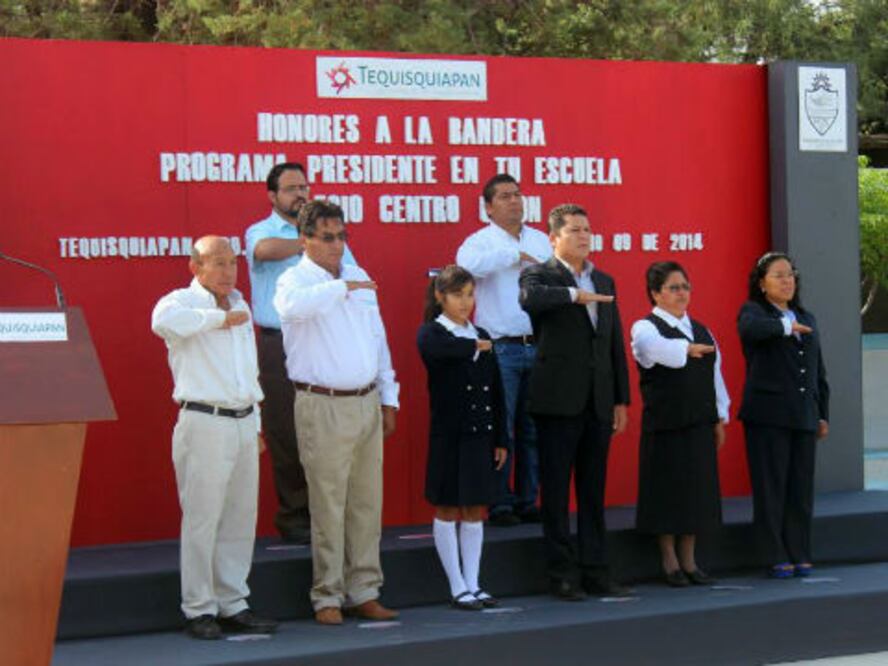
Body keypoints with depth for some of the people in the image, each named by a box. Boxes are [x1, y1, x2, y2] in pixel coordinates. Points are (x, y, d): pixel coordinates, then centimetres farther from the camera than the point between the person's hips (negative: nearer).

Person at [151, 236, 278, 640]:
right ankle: (199, 610, 3)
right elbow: (164, 321, -32)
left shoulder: (240, 306, 18)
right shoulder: (184, 302, -6)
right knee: (202, 519, -4)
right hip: (205, 424, -7)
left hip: (243, 423, 7)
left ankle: (232, 603, 18)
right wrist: (220, 318, -19)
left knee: (241, 518, 10)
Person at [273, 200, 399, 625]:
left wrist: (388, 399, 16)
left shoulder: (359, 278, 14)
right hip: (323, 408, -6)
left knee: (367, 503, 8)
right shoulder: (295, 279, -6)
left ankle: (363, 593, 16)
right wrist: (342, 288, -25)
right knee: (328, 506, -2)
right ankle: (328, 597, 6)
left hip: (366, 403, 6)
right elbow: (292, 305, -33)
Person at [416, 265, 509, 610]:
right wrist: (476, 347, -16)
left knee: (475, 510, 8)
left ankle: (473, 584, 14)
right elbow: (442, 349, -33)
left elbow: (495, 392, 11)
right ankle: (458, 587, 9)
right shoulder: (431, 334, -6)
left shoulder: (481, 336, 10)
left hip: (480, 435, 5)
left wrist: (500, 439, 8)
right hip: (448, 435, -5)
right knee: (447, 510, 3)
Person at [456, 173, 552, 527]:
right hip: (501, 349, -5)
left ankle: (527, 501, 16)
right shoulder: (481, 241, -1)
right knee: (500, 430, -3)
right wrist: (515, 254, -17)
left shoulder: (541, 241, 15)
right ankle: (499, 504, 4)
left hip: (538, 347, 5)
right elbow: (468, 264, -25)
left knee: (533, 430, 8)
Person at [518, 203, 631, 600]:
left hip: (598, 402, 5)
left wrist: (621, 400, 12)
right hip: (558, 400, -5)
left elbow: (616, 344, 16)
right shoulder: (540, 275, -1)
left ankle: (595, 571, 14)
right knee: (556, 491, 0)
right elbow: (529, 299, -27)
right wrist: (574, 294, -33)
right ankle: (563, 574, 5)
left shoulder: (604, 282, 15)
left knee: (593, 492, 9)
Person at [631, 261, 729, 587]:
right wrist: (688, 349, -32)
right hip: (664, 425, -6)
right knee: (668, 492, -1)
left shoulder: (700, 330, 16)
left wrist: (719, 418, 15)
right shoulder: (646, 328, -5)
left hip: (699, 425, 6)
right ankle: (669, 561, 10)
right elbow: (653, 347, -30)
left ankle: (688, 559, 17)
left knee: (697, 491, 7)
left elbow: (715, 375, 18)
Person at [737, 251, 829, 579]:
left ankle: (800, 555, 11)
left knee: (802, 490, 5)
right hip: (767, 416, -5)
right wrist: (785, 326, -35)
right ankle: (776, 558, 0)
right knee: (771, 489, -4)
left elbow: (819, 372, 22)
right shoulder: (753, 311, 2)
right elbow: (750, 329, -25)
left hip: (803, 416, 5)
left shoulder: (807, 319, 19)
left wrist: (823, 414, 17)